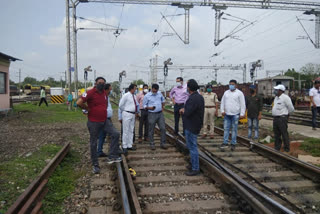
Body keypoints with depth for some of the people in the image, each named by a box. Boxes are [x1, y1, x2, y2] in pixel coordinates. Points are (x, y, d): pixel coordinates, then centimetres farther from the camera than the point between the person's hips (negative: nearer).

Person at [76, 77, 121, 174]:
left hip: (105, 121, 6)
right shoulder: (90, 93, -14)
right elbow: (79, 103, -23)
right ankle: (95, 165, 17)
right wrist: (88, 109, -11)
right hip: (94, 122, -6)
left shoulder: (104, 93, 7)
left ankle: (112, 156, 4)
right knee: (93, 143, 5)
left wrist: (102, 111, 12)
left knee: (116, 134, -4)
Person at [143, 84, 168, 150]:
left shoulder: (159, 93, 5)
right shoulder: (147, 96, -7)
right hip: (152, 114, -4)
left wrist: (162, 107, 11)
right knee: (151, 130, 3)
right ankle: (152, 144, 15)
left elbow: (163, 100, 22)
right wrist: (149, 108, -22)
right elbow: (144, 105, -4)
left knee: (163, 128, 2)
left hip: (160, 114, 4)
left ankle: (163, 143, 13)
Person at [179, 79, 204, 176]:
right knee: (192, 145, 21)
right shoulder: (199, 96, 9)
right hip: (196, 124, 10)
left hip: (191, 126, -10)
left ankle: (195, 169, 5)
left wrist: (183, 111, -4)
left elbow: (187, 113, -25)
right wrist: (184, 109, 4)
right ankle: (193, 164, 32)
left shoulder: (192, 98, -24)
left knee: (192, 146, -2)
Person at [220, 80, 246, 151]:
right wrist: (222, 111, 4)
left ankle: (233, 144, 10)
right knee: (226, 128, 2)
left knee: (234, 129, 3)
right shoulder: (226, 92, 12)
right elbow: (222, 102, 16)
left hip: (235, 114, -4)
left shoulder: (239, 93, -1)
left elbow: (242, 104, -4)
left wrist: (242, 114, -9)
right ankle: (225, 143, 6)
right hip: (227, 114, 4)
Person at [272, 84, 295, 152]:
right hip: (275, 118, 8)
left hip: (282, 118, -8)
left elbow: (291, 108, -10)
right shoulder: (276, 98, 14)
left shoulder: (285, 97, -12)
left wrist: (285, 113, 2)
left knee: (284, 134, -2)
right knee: (277, 134, 13)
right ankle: (277, 147, 22)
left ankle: (287, 148, 7)